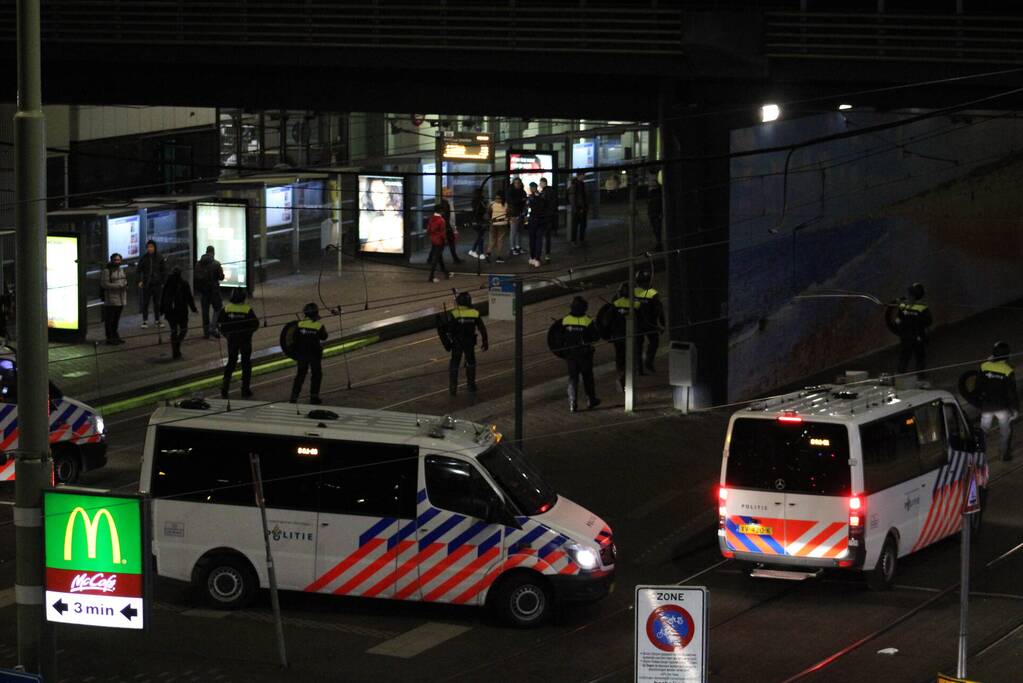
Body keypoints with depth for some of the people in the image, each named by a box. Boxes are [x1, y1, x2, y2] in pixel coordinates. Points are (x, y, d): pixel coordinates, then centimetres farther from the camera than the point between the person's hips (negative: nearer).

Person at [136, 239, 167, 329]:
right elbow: (138, 270, 4)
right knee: (145, 303, 1)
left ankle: (157, 319, 19)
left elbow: (164, 270, 3)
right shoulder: (144, 258, -3)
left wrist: (163, 282, -1)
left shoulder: (160, 257, -3)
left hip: (157, 284, 0)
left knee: (157, 303, 8)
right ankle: (145, 320, 9)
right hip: (146, 284, 0)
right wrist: (140, 281, -6)